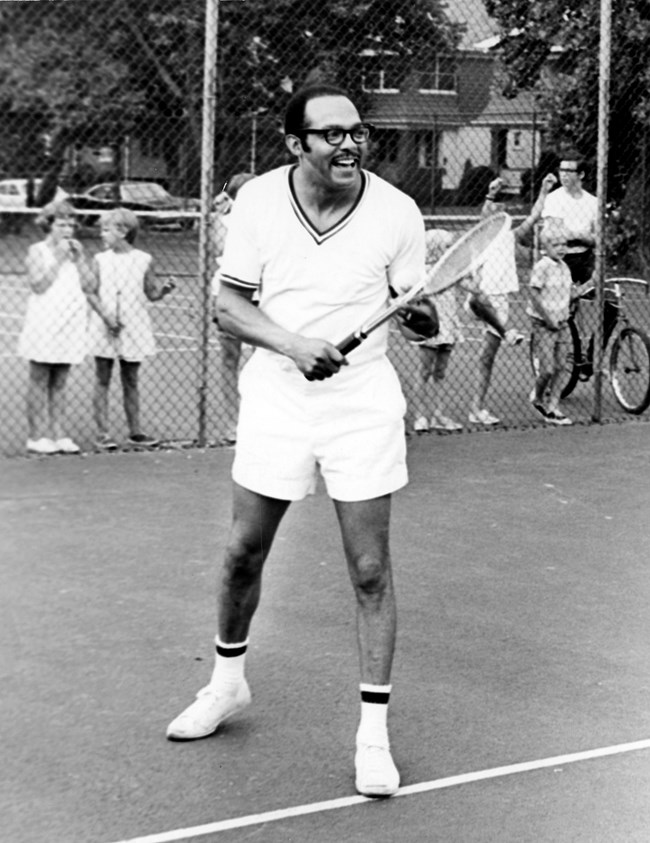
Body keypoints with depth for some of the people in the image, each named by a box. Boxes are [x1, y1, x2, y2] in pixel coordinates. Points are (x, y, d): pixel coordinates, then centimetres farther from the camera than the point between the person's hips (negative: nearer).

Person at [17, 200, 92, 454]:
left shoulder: (75, 250, 12)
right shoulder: (38, 251, -2)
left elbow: (88, 284, 4)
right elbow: (39, 284, -15)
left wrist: (79, 257, -4)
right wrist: (58, 258, -14)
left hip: (69, 326, 5)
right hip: (44, 325, -5)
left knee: (59, 383, 7)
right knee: (40, 382, 0)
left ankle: (58, 435, 9)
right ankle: (37, 437, 2)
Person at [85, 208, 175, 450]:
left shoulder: (143, 260, 1)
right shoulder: (101, 260, 2)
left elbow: (152, 294, 6)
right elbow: (91, 293, -1)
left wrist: (164, 289, -16)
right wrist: (105, 316, -14)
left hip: (133, 328, 0)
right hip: (104, 330, 0)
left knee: (131, 381, 9)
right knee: (102, 380, 2)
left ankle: (135, 431, 16)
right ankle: (102, 433, 5)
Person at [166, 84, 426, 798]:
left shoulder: (397, 212, -9)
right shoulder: (257, 202, -6)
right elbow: (229, 305, -2)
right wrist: (292, 344, -18)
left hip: (363, 404, -1)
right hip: (275, 399, 2)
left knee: (371, 572, -2)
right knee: (243, 554, 11)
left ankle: (374, 732, 8)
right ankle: (227, 682, 37)